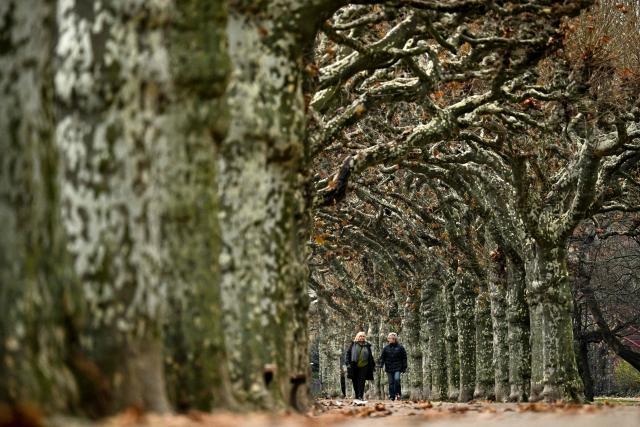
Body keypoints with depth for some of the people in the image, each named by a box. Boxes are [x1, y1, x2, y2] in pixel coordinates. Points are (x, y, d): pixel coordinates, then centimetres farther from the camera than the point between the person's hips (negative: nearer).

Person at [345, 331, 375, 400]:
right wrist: (348, 363, -6)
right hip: (354, 366, 0)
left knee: (361, 381, -9)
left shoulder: (367, 346, 11)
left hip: (363, 366, 0)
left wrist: (373, 365, 15)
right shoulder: (353, 344, 5)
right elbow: (347, 353, 4)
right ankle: (357, 396, 14)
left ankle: (360, 396, -11)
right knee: (355, 382, 4)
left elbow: (370, 357, 17)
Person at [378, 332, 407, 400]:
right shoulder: (386, 348, 6)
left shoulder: (400, 347, 2)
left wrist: (404, 367, 3)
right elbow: (382, 357, 10)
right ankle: (392, 396, 9)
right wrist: (381, 365, -4)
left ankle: (398, 393, -6)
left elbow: (404, 358, 6)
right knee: (391, 382, 4)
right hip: (389, 368, 2)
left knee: (397, 379, -21)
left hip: (397, 367, -2)